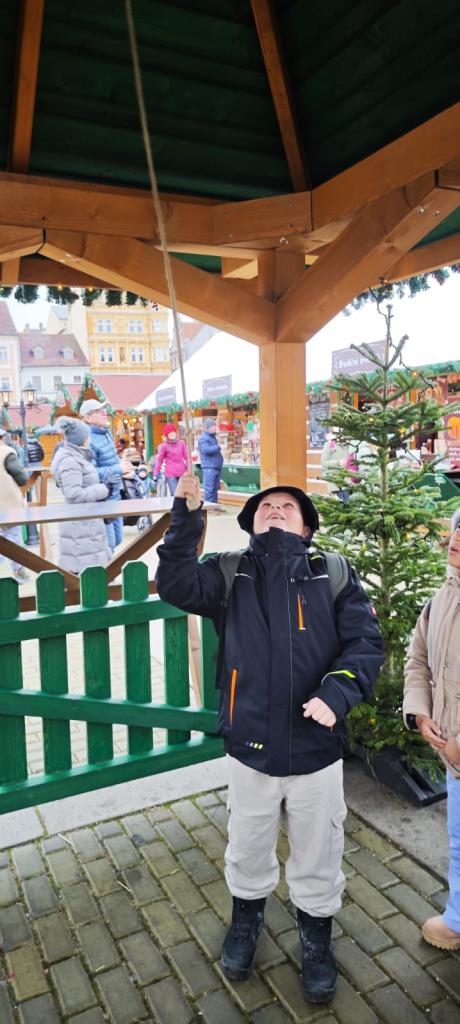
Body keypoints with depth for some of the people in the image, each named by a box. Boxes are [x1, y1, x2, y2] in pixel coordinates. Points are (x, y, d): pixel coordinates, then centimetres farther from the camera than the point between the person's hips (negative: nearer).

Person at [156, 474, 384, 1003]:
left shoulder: (335, 575, -4)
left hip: (317, 753, 0)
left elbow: (366, 643, -8)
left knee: (318, 859, 21)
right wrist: (186, 516, -26)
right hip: (251, 750, 1)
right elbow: (175, 585, -19)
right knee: (247, 852, 24)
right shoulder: (229, 574, -3)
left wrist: (337, 694, -23)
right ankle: (246, 919, 54)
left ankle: (316, 938, 50)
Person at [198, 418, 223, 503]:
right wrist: (218, 447, -18)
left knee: (215, 488, 14)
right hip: (209, 467, -10)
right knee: (209, 489, -9)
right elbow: (206, 449, -27)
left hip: (216, 466, 10)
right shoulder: (203, 438, -11)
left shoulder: (213, 437, 19)